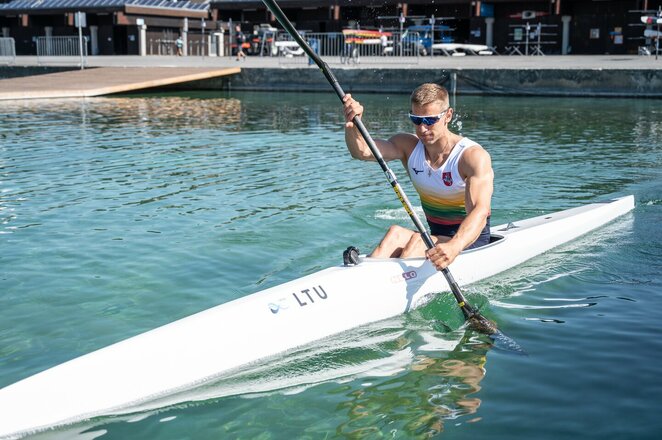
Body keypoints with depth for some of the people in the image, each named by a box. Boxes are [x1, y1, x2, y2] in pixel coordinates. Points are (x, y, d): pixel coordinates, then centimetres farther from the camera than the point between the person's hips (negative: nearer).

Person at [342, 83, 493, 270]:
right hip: (435, 236, 5)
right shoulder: (408, 146, -1)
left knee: (418, 241, -32)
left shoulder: (474, 156, -18)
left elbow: (480, 212, -33)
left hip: (471, 239, -4)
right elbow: (362, 151, -18)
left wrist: (454, 247, -53)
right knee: (396, 233, -27)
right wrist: (352, 125, -42)